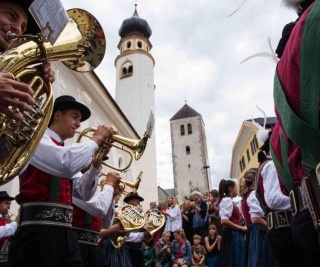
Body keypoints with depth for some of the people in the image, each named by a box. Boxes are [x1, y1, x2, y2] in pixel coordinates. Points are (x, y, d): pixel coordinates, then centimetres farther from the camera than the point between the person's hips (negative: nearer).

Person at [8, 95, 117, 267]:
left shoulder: (66, 153, 19)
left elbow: (84, 194, 15)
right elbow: (68, 163, -26)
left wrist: (96, 163, 3)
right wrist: (96, 139, -10)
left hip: (65, 233, 8)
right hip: (39, 230, -8)